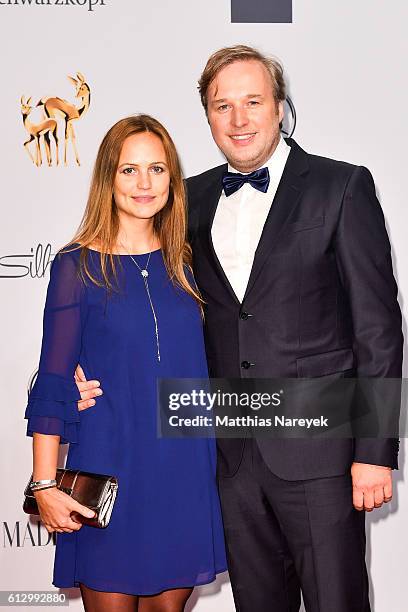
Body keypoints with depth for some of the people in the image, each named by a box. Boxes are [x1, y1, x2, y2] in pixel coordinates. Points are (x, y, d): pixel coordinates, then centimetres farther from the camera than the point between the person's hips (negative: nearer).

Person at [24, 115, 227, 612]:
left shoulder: (183, 264, 6)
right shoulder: (78, 266, -5)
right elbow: (53, 381, -6)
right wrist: (45, 486, -10)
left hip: (183, 469, 4)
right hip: (109, 464, -4)